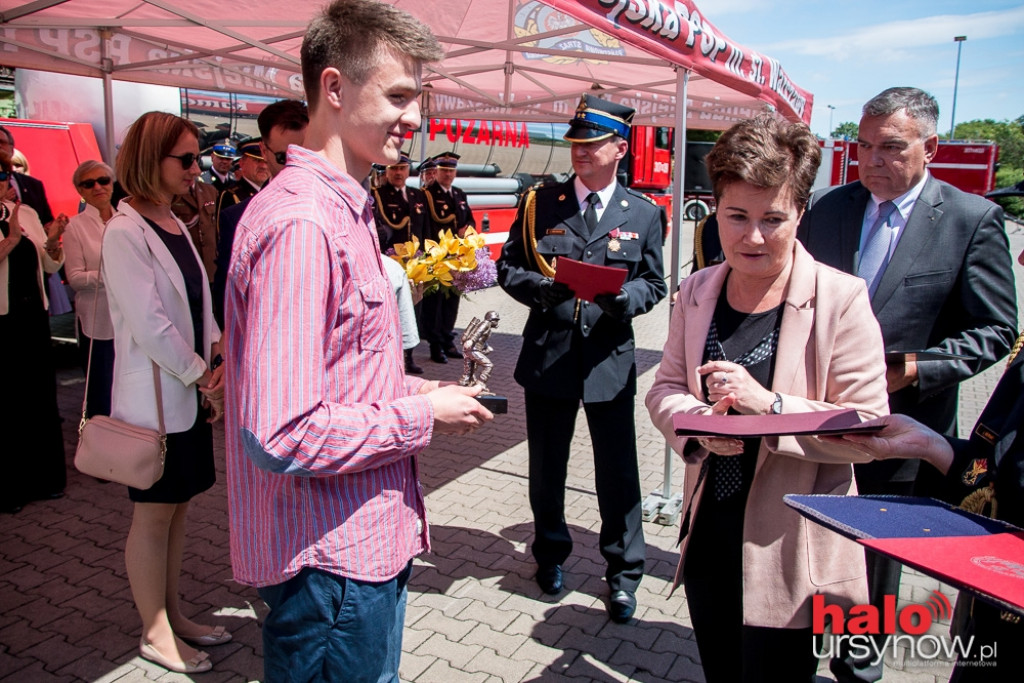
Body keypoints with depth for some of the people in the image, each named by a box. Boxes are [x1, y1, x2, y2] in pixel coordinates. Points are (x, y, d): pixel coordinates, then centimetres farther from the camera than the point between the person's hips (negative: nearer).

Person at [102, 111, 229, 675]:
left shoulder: (175, 225, 10)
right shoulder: (125, 232, -16)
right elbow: (149, 323, -20)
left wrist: (220, 360, -2)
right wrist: (205, 377, -13)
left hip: (190, 391, 8)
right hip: (153, 396, -8)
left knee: (178, 506, 16)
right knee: (153, 514, 5)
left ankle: (173, 614, 31)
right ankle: (156, 633, 22)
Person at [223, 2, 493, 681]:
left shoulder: (343, 209, 11)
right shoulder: (301, 224, -23)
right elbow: (283, 435, -28)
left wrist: (407, 387, 5)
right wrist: (421, 416, -17)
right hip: (330, 560, -10)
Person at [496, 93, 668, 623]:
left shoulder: (644, 214, 3)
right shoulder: (539, 204, 2)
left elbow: (653, 284, 7)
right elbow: (508, 268, 4)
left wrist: (623, 298, -15)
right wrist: (544, 288, -16)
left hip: (609, 357, -1)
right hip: (548, 355, 1)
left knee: (618, 473, 5)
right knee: (546, 467, 15)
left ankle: (623, 573, 25)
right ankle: (551, 553, 39)